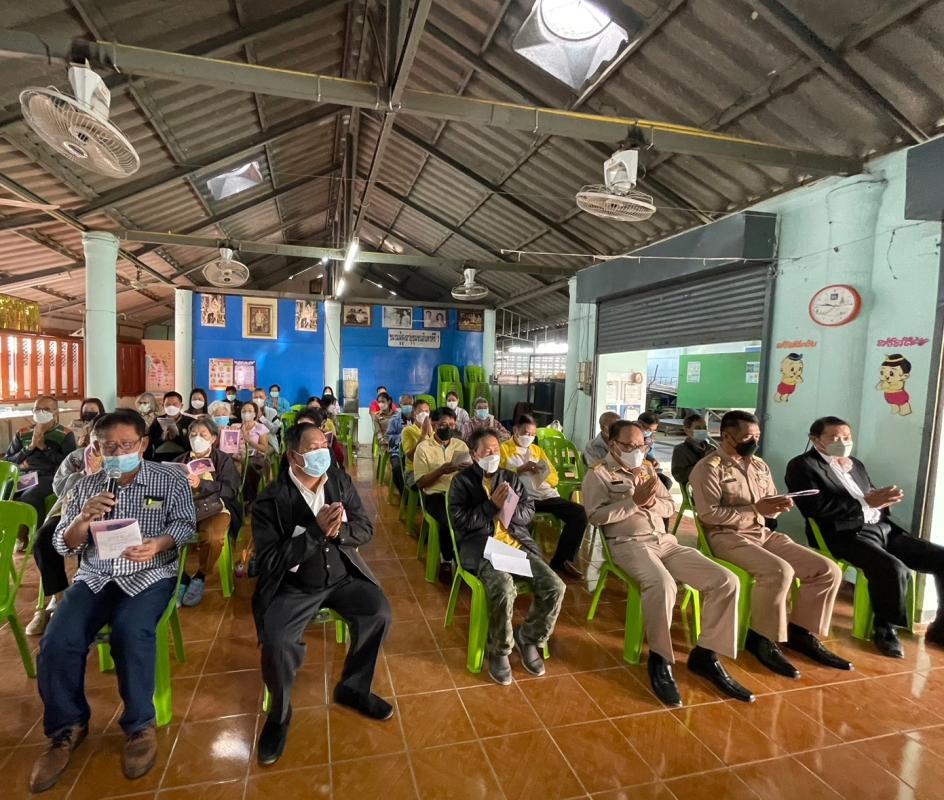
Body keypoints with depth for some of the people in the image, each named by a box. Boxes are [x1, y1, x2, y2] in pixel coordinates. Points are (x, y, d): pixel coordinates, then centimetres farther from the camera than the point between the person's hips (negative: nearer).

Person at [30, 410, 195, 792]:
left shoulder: (171, 480, 1)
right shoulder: (86, 485, 10)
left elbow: (184, 526, -4)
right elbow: (63, 545, 8)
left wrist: (158, 544, -25)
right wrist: (83, 518, -15)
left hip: (149, 575, -3)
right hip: (94, 576, 4)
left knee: (130, 634, -30)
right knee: (57, 642, -20)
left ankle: (140, 724, -7)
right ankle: (67, 727, 7)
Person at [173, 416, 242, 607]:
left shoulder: (223, 459, 10)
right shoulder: (180, 460, 19)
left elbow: (231, 490, -6)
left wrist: (201, 484, -21)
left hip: (214, 508, -2)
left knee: (213, 538, -34)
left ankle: (200, 577, -4)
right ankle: (181, 579, -5)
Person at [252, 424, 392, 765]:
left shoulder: (340, 480, -2)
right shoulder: (271, 499, -14)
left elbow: (365, 528, 1)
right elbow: (270, 561, -18)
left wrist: (338, 530, -21)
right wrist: (316, 531, -28)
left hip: (342, 576, 4)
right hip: (293, 587, -3)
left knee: (379, 612, -16)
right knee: (276, 642, -25)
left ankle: (353, 687, 12)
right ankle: (279, 713, 8)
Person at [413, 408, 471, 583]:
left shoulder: (461, 445, 14)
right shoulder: (424, 447, 2)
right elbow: (420, 483, -4)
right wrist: (441, 471, -17)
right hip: (435, 495, -3)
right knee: (450, 521, -33)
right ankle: (446, 562, -8)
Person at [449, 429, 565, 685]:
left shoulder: (511, 478, 20)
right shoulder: (462, 481, 6)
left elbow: (529, 512, 13)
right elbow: (459, 521, -5)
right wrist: (492, 505, -11)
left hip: (517, 544, 5)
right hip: (481, 547, -5)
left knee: (555, 586, -15)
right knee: (504, 590, -33)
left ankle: (529, 638, 11)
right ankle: (498, 650, -4)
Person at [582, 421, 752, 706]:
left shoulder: (647, 469, 21)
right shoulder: (598, 474, 0)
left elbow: (671, 506, 20)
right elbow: (596, 515, -13)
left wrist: (653, 502, -3)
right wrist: (634, 501, -15)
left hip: (665, 541, 7)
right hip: (629, 544, -7)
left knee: (726, 581, -10)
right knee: (663, 585, -38)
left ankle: (705, 655, 2)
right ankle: (660, 660, -14)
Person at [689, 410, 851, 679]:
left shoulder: (759, 465, 15)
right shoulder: (708, 467, -10)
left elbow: (769, 508, 18)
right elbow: (709, 514, -19)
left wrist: (779, 506, -7)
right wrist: (754, 509, -20)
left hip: (764, 534, 8)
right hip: (727, 536, -8)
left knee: (828, 570, -4)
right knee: (779, 571, -32)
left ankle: (801, 632, 8)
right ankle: (762, 639, -12)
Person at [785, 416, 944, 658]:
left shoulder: (856, 464, 23)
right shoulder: (803, 465, -3)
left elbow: (874, 498, 22)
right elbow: (816, 508, -16)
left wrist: (884, 499, -2)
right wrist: (866, 502, -13)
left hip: (884, 528, 8)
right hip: (846, 534, -8)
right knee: (893, 569, -31)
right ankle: (885, 629, -5)